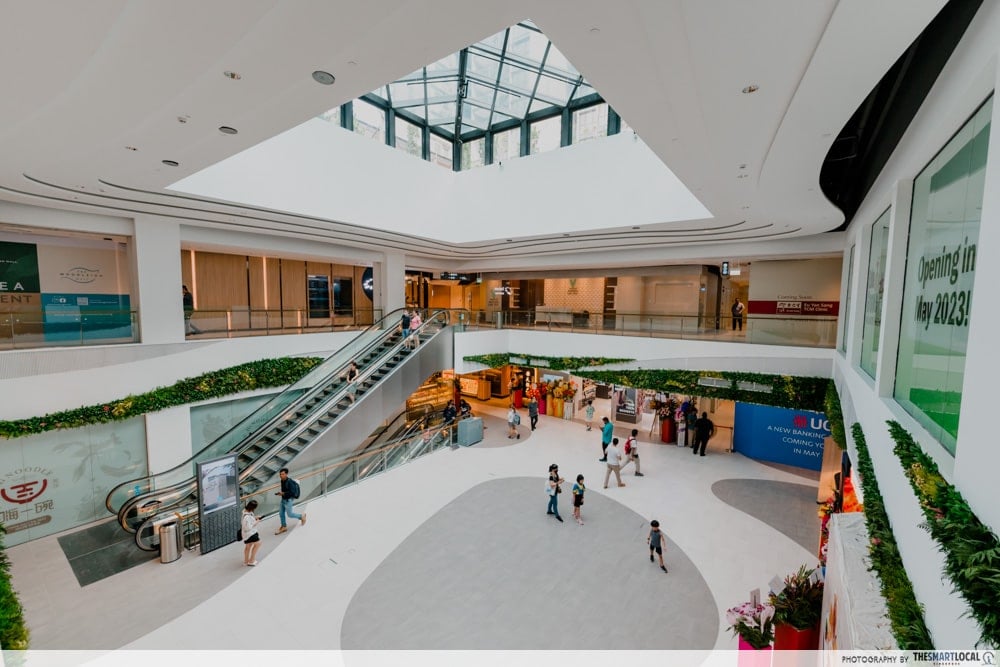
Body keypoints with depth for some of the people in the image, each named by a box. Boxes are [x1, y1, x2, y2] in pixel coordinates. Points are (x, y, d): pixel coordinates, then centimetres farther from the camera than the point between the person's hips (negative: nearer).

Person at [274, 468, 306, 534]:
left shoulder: (290, 482, -27)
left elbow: (292, 492, -28)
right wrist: (280, 493, 3)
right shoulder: (282, 481, -2)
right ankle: (284, 527, 32)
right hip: (283, 499, 8)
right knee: (281, 513, 14)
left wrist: (283, 493, -26)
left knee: (289, 514, 5)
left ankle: (301, 516, 28)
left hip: (289, 500, -8)